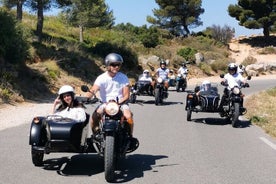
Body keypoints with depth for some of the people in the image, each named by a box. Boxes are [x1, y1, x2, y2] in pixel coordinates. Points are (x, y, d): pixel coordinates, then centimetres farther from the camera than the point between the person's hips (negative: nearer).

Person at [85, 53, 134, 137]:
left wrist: (119, 102, -23)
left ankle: (130, 136, -9)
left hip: (121, 103, 0)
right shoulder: (101, 78, -2)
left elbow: (126, 95, -3)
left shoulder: (123, 78, 1)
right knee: (95, 116, -26)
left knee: (128, 116, -28)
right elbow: (93, 90, -17)